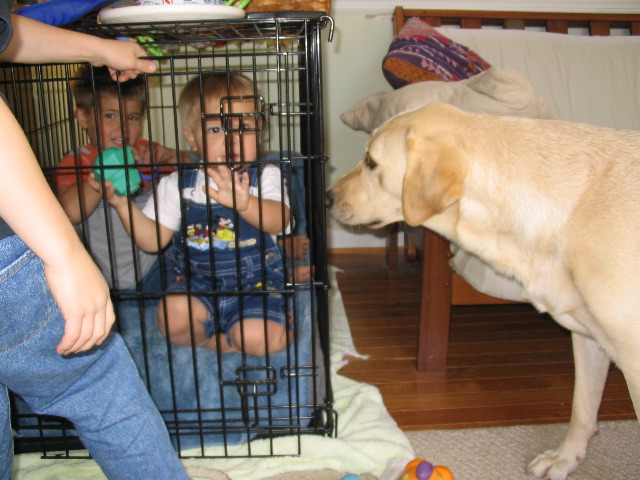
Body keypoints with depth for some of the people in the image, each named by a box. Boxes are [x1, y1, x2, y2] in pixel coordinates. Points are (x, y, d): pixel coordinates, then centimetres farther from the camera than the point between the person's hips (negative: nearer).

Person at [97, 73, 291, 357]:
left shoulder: (264, 176, -3)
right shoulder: (177, 185, 1)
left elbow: (279, 222, -22)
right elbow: (152, 240, 0)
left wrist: (245, 203, -42)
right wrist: (122, 203, -14)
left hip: (255, 283, -1)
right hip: (198, 283, 2)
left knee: (259, 338, -25)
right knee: (173, 315, -27)